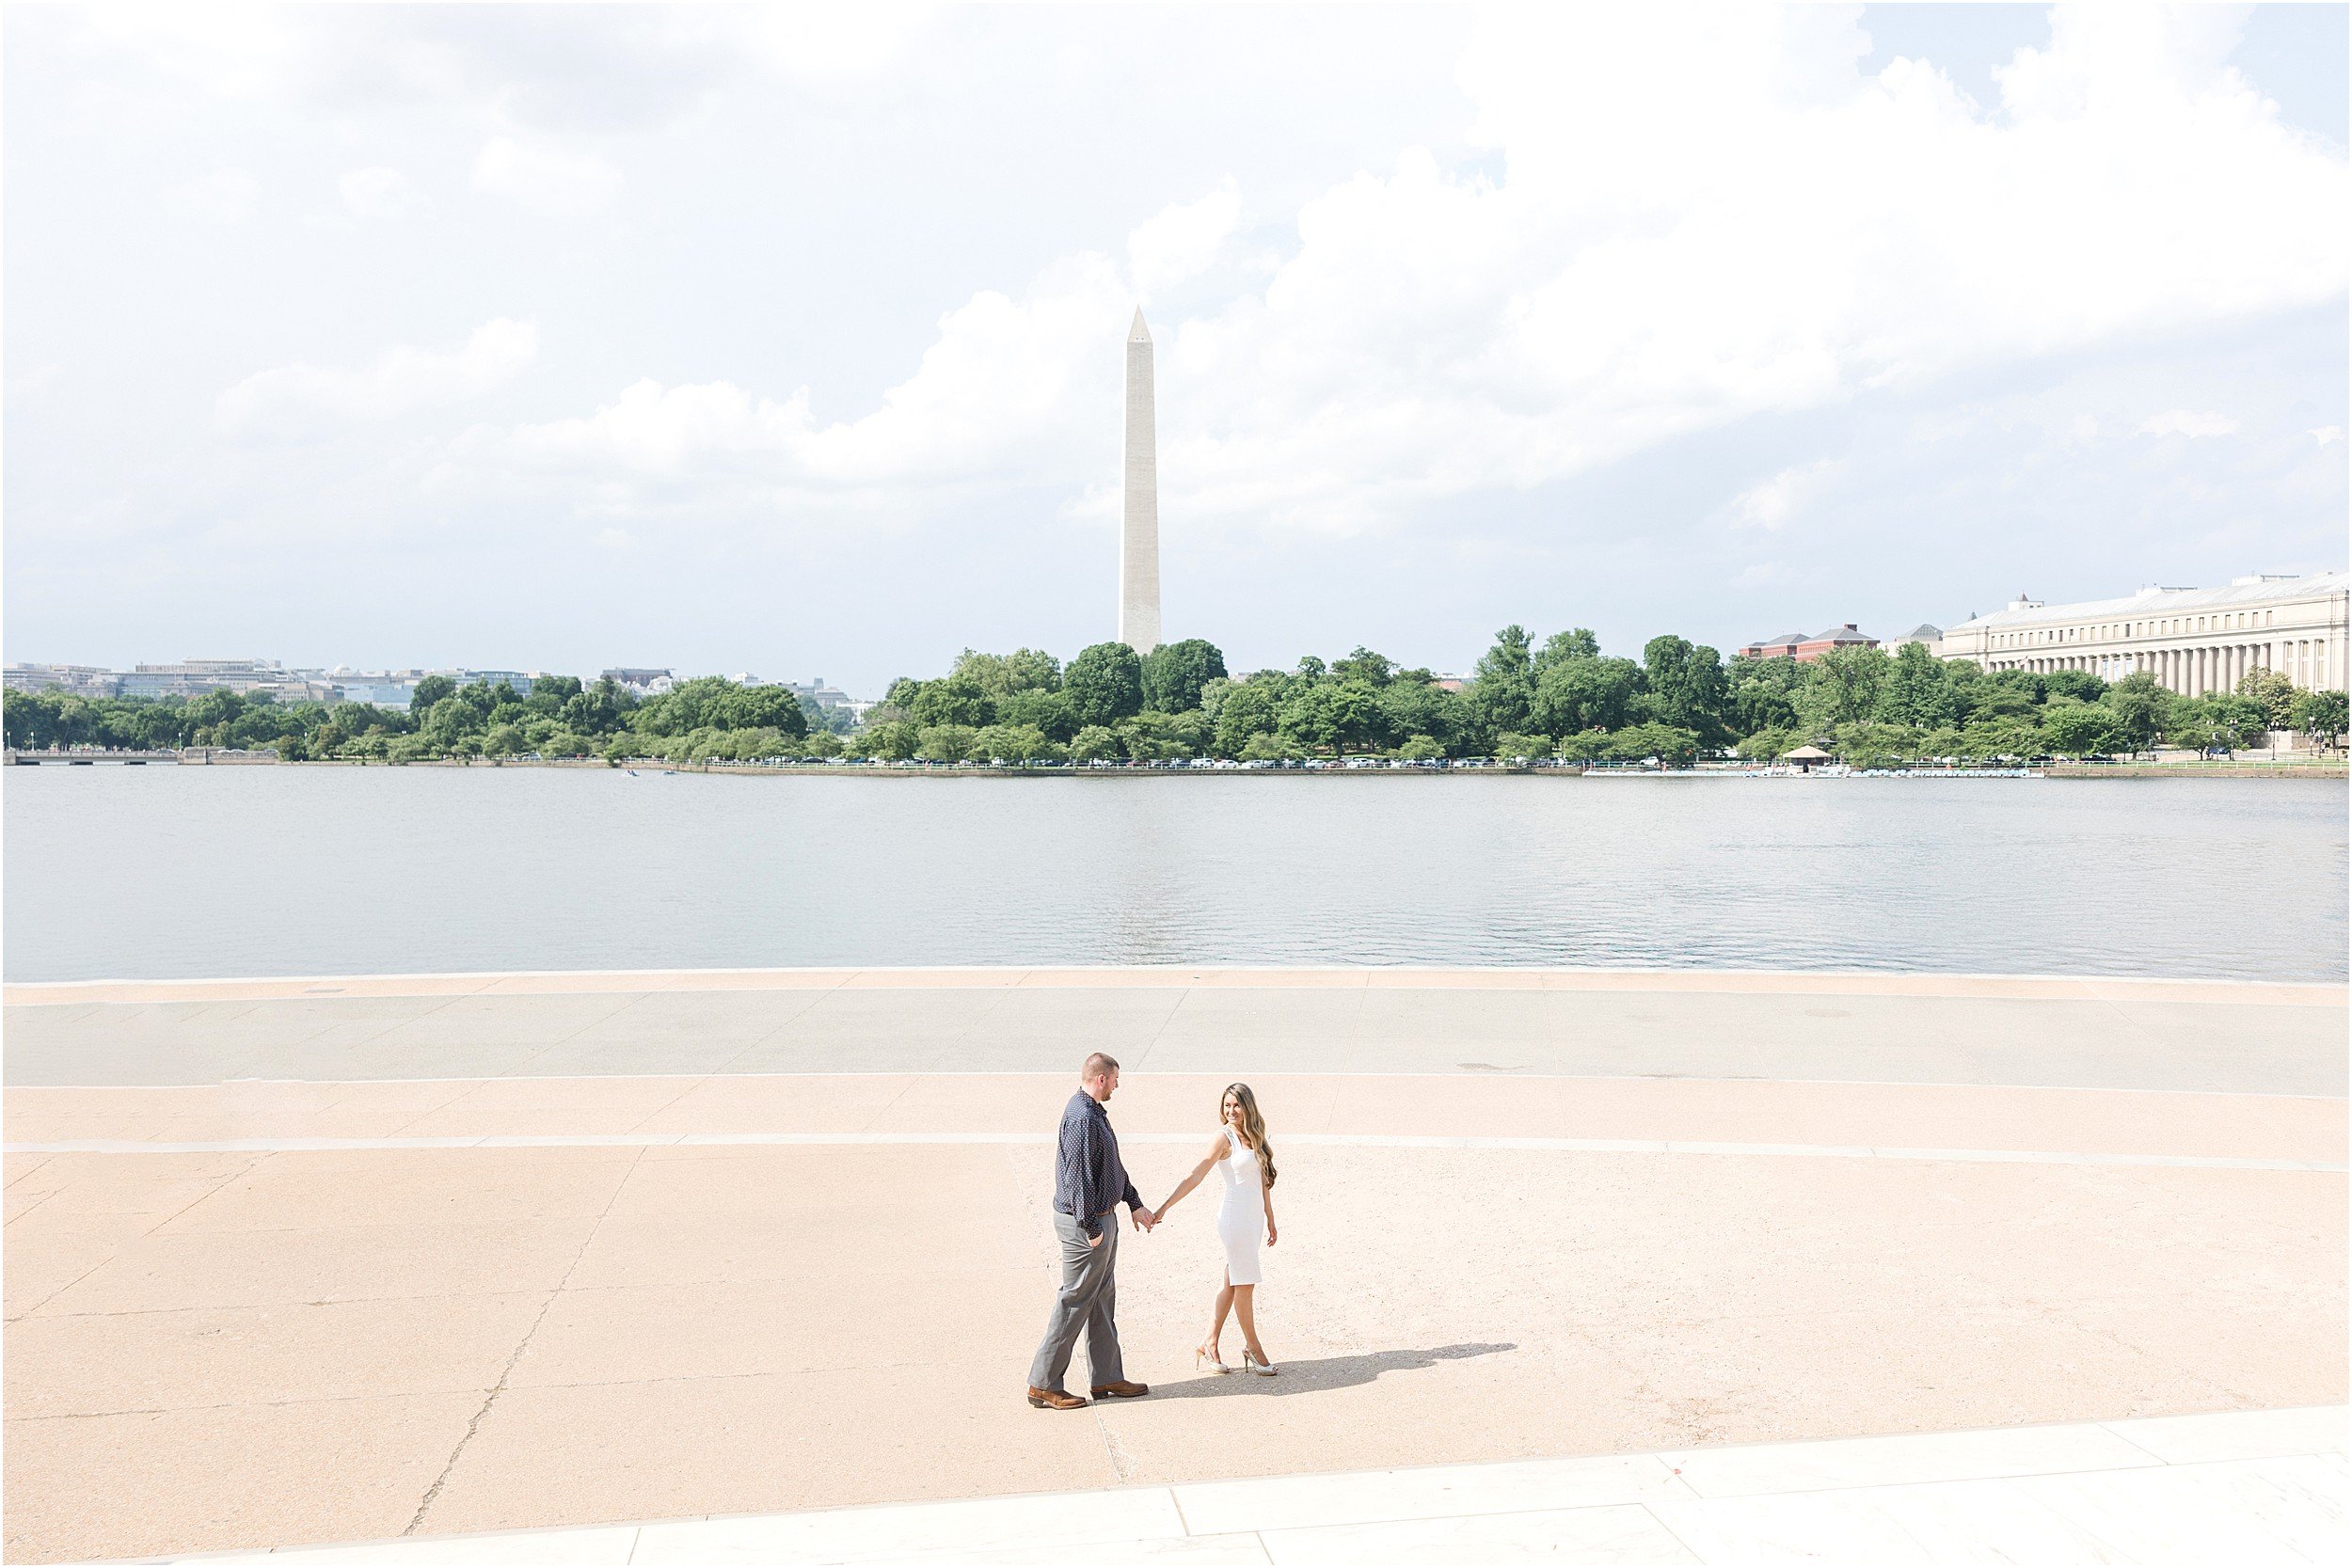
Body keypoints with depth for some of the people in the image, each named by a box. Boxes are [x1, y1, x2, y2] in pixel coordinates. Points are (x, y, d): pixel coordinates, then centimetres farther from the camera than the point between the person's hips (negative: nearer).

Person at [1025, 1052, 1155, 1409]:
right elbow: (1079, 1177, -24)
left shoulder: (1094, 1112, 13)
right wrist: (1092, 1227, -21)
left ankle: (1107, 1378, 24)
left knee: (1102, 1300, 15)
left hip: (1102, 1218, 11)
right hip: (1086, 1222, -11)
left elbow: (1113, 1167, 22)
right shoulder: (1081, 1118, -21)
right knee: (1075, 1301, -3)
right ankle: (1043, 1384, 4)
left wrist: (1135, 1205, 24)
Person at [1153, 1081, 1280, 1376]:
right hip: (1235, 1217, -7)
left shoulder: (1254, 1136, 10)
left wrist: (1270, 1219, 19)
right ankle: (1253, 1347, 12)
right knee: (1245, 1284, 0)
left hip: (1252, 1217, 7)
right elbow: (1196, 1176, -13)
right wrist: (1165, 1207, -17)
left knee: (1232, 1284, 10)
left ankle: (1209, 1346, 17)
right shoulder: (1225, 1137, -10)